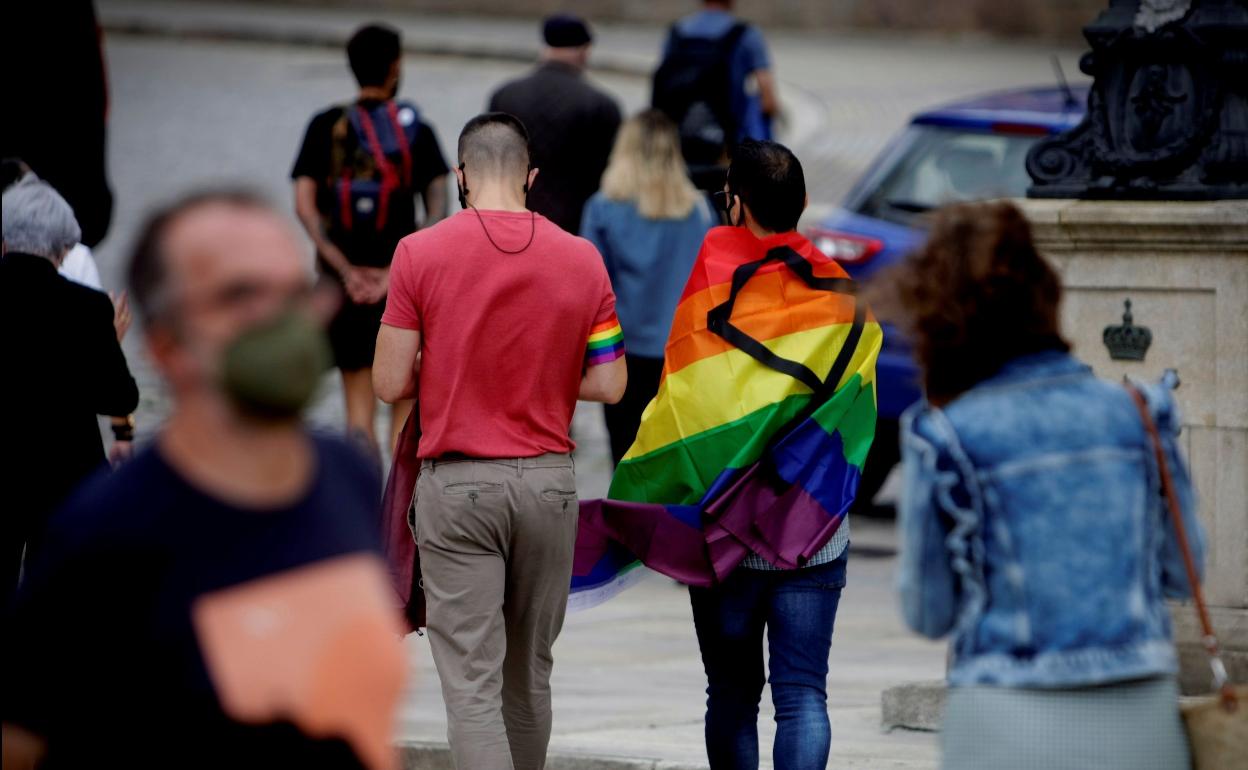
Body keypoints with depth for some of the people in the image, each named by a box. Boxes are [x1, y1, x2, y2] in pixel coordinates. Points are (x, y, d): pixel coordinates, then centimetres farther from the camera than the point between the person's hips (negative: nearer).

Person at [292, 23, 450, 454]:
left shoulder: (326, 127, 1)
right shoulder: (416, 131, -2)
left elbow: (304, 205, -8)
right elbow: (438, 210, -11)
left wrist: (346, 270, -12)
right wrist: (399, 270, -16)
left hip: (343, 282, 1)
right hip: (405, 282, -1)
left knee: (359, 399, 7)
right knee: (406, 399, 11)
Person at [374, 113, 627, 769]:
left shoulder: (420, 253, -7)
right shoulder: (582, 259, 0)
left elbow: (391, 384, -6)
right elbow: (608, 385, 1)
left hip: (456, 483, -3)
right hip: (548, 481, 3)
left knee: (472, 682, -5)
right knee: (529, 672, 17)